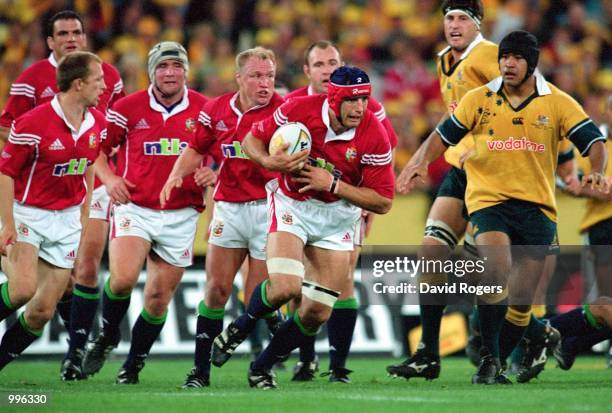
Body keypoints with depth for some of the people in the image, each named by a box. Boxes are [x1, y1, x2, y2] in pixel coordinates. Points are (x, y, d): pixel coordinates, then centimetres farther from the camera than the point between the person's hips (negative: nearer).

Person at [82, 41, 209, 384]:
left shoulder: (204, 109, 0)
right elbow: (98, 146, 8)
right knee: (123, 278, -23)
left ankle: (134, 364, 21)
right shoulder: (128, 108, -2)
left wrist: (213, 174, -10)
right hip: (135, 208, -2)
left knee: (159, 298, 3)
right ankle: (108, 336, 6)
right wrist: (109, 178, -9)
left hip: (181, 215, 2)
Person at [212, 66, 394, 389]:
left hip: (337, 215, 2)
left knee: (317, 313, -1)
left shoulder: (374, 137, -19)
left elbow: (383, 202, -16)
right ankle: (238, 329, 5)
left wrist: (332, 184, -25)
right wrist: (270, 162, -25)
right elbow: (252, 140, -3)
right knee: (286, 287, -26)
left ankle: (262, 368, 21)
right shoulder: (299, 109, -19)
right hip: (291, 204, -2)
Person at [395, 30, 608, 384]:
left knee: (522, 298, 2)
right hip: (488, 199, -2)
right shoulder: (479, 100, 4)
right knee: (497, 270, -27)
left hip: (538, 206, 2)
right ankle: (488, 359, -17)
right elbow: (443, 136, 10)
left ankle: (498, 364, 22)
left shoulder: (557, 103, 2)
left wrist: (598, 172, -21)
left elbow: (593, 142, -1)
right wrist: (423, 163, -8)